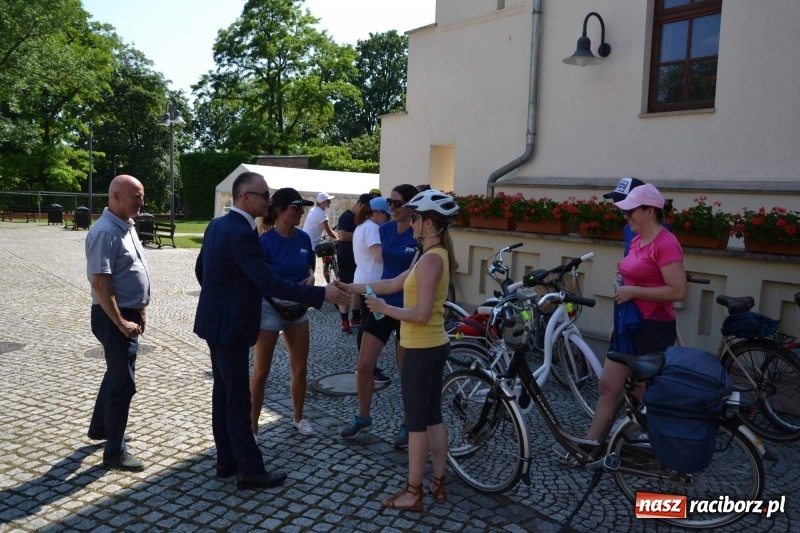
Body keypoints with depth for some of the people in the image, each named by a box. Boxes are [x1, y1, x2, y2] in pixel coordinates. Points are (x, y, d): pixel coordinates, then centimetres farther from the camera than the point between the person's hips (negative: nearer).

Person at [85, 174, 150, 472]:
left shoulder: (127, 227, 10)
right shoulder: (105, 232, -21)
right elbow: (100, 283, -24)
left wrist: (141, 311, 15)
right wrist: (120, 322, -22)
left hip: (129, 314, 10)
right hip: (115, 317, -10)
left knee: (116, 375, 23)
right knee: (123, 383, -3)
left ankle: (99, 428, 41)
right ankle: (115, 452, 9)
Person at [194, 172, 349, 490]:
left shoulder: (216, 225, 7)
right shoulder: (242, 234, -23)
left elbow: (200, 269, 17)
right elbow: (270, 284, -28)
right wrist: (322, 294, -28)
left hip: (216, 322, 10)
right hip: (229, 327, -10)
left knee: (223, 393, 16)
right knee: (239, 400, 0)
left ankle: (226, 461, 28)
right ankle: (249, 471, 11)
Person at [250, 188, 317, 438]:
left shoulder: (303, 238, -3)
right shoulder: (265, 241, -19)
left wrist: (310, 277, -8)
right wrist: (289, 290, -25)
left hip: (298, 308, 5)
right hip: (270, 308, -5)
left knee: (300, 368, 14)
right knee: (261, 372, 5)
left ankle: (298, 417, 34)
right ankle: (252, 426, 19)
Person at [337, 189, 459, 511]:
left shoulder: (430, 259, -20)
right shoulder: (436, 255, 10)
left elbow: (421, 314, -25)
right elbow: (393, 284, 14)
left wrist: (384, 309, -14)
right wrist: (353, 288, 14)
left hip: (421, 350, -9)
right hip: (434, 346, 10)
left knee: (416, 422, 2)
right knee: (433, 418, 17)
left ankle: (413, 493, 15)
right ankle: (438, 485, 28)